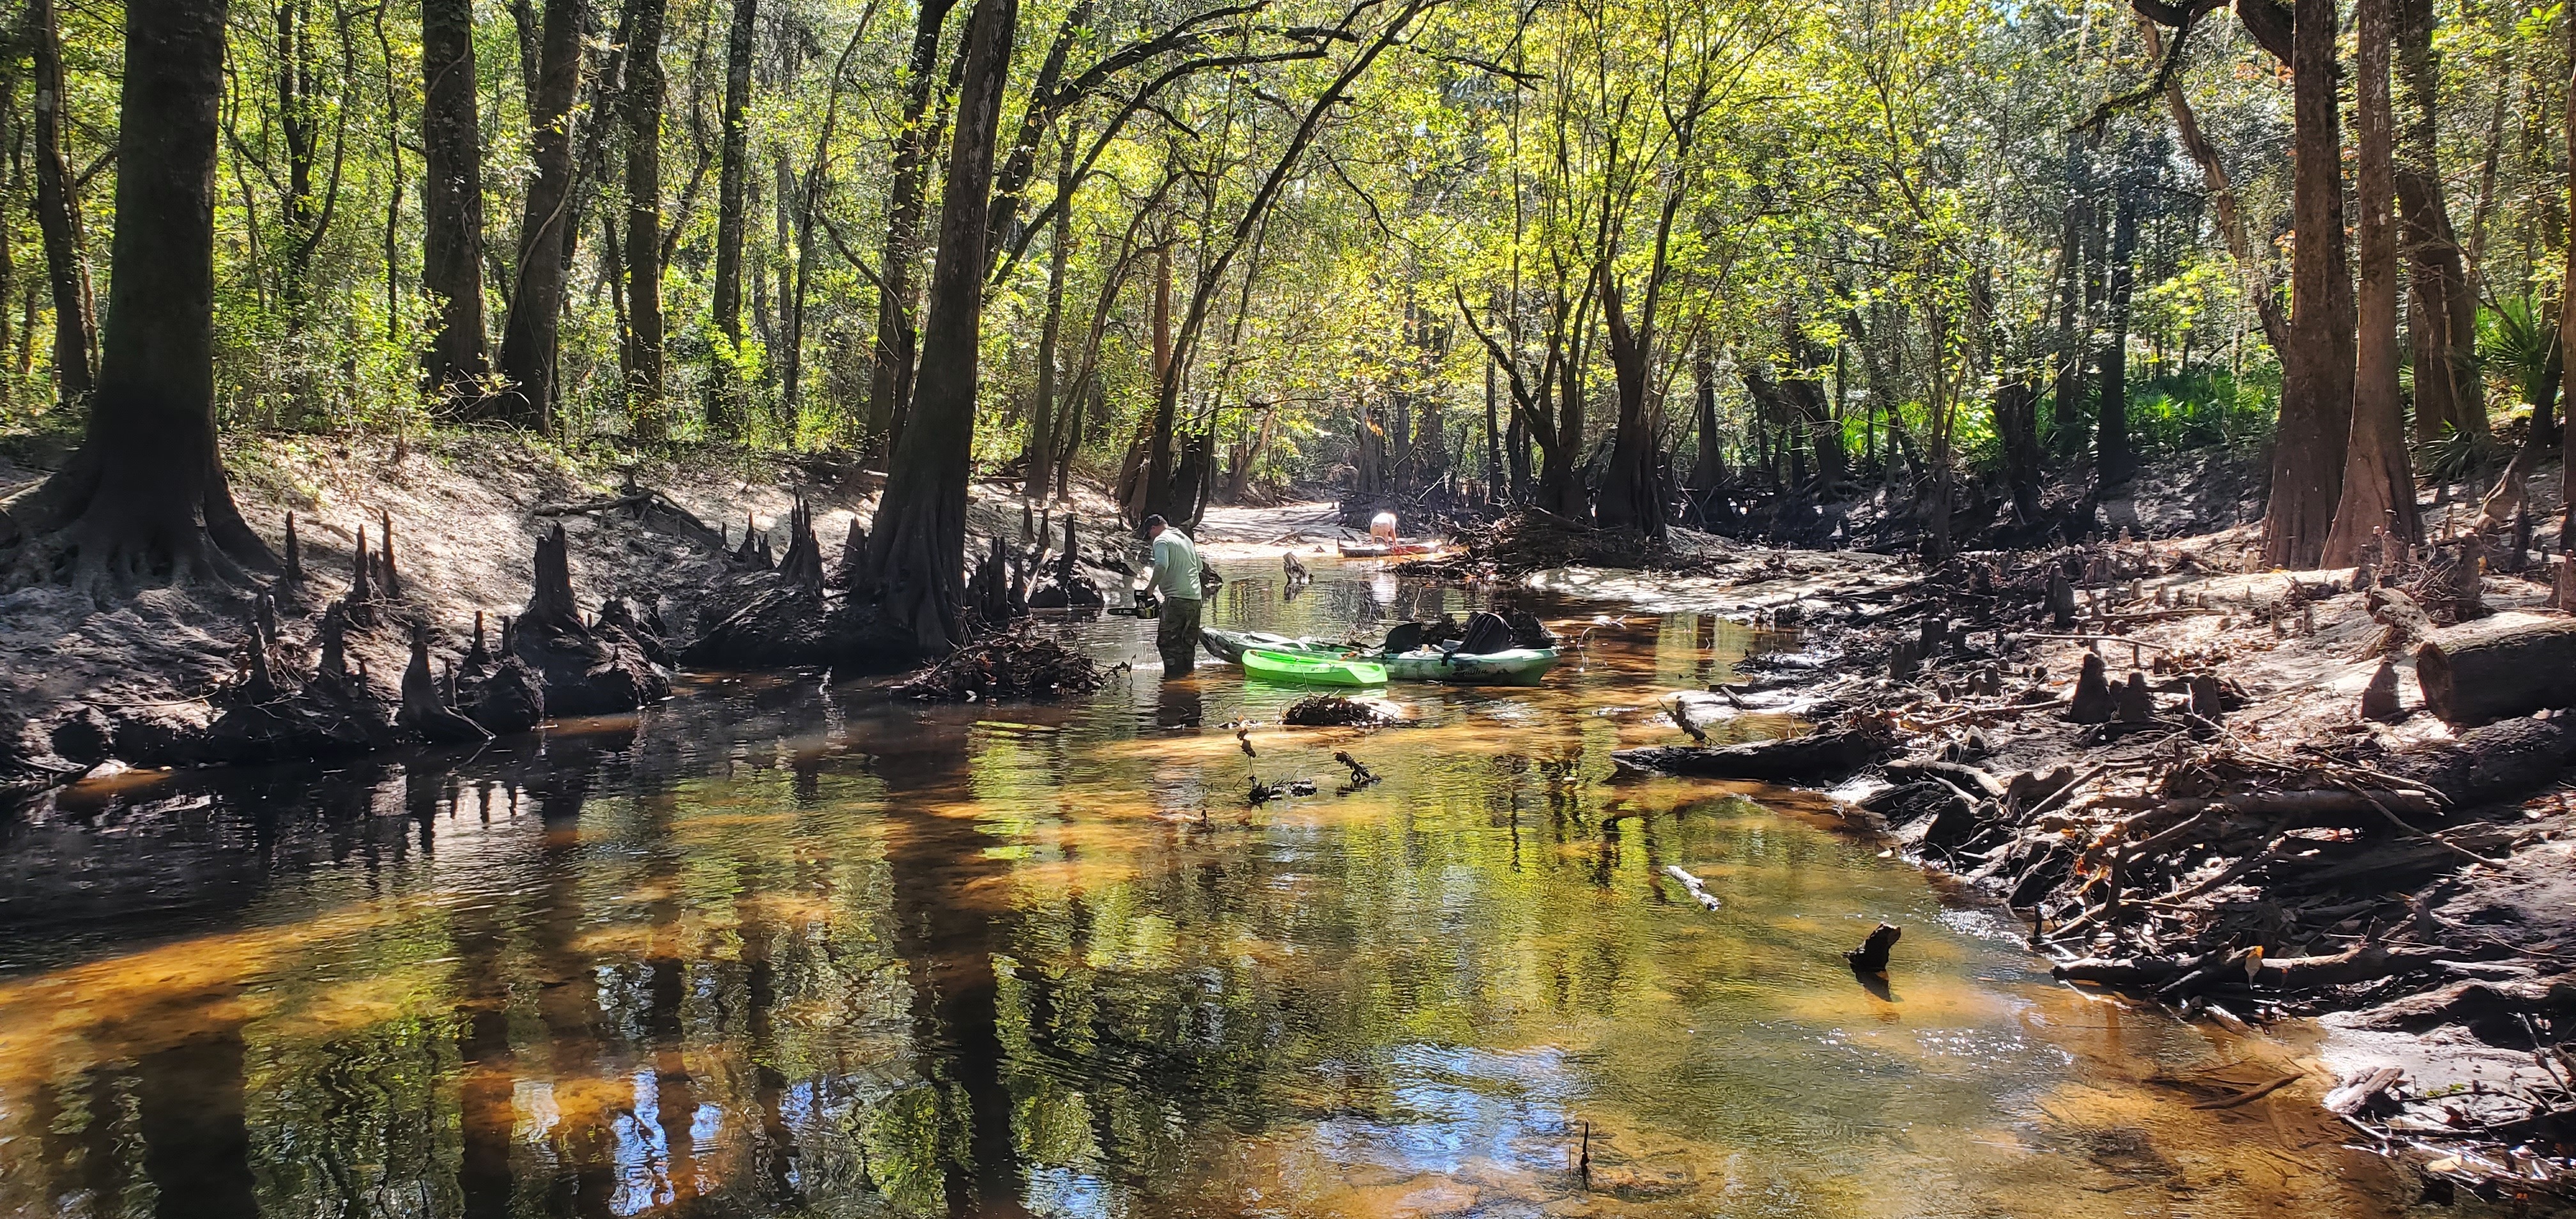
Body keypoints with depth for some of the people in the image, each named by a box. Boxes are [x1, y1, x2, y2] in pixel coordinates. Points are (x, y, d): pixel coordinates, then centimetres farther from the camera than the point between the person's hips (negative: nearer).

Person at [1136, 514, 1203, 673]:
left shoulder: (1162, 540, -6)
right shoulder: (1186, 539, 20)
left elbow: (1161, 566, -23)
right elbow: (1199, 567, 28)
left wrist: (1150, 589, -15)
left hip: (1176, 599, -8)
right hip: (1195, 600, 8)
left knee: (1169, 643, -4)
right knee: (1189, 644, 14)